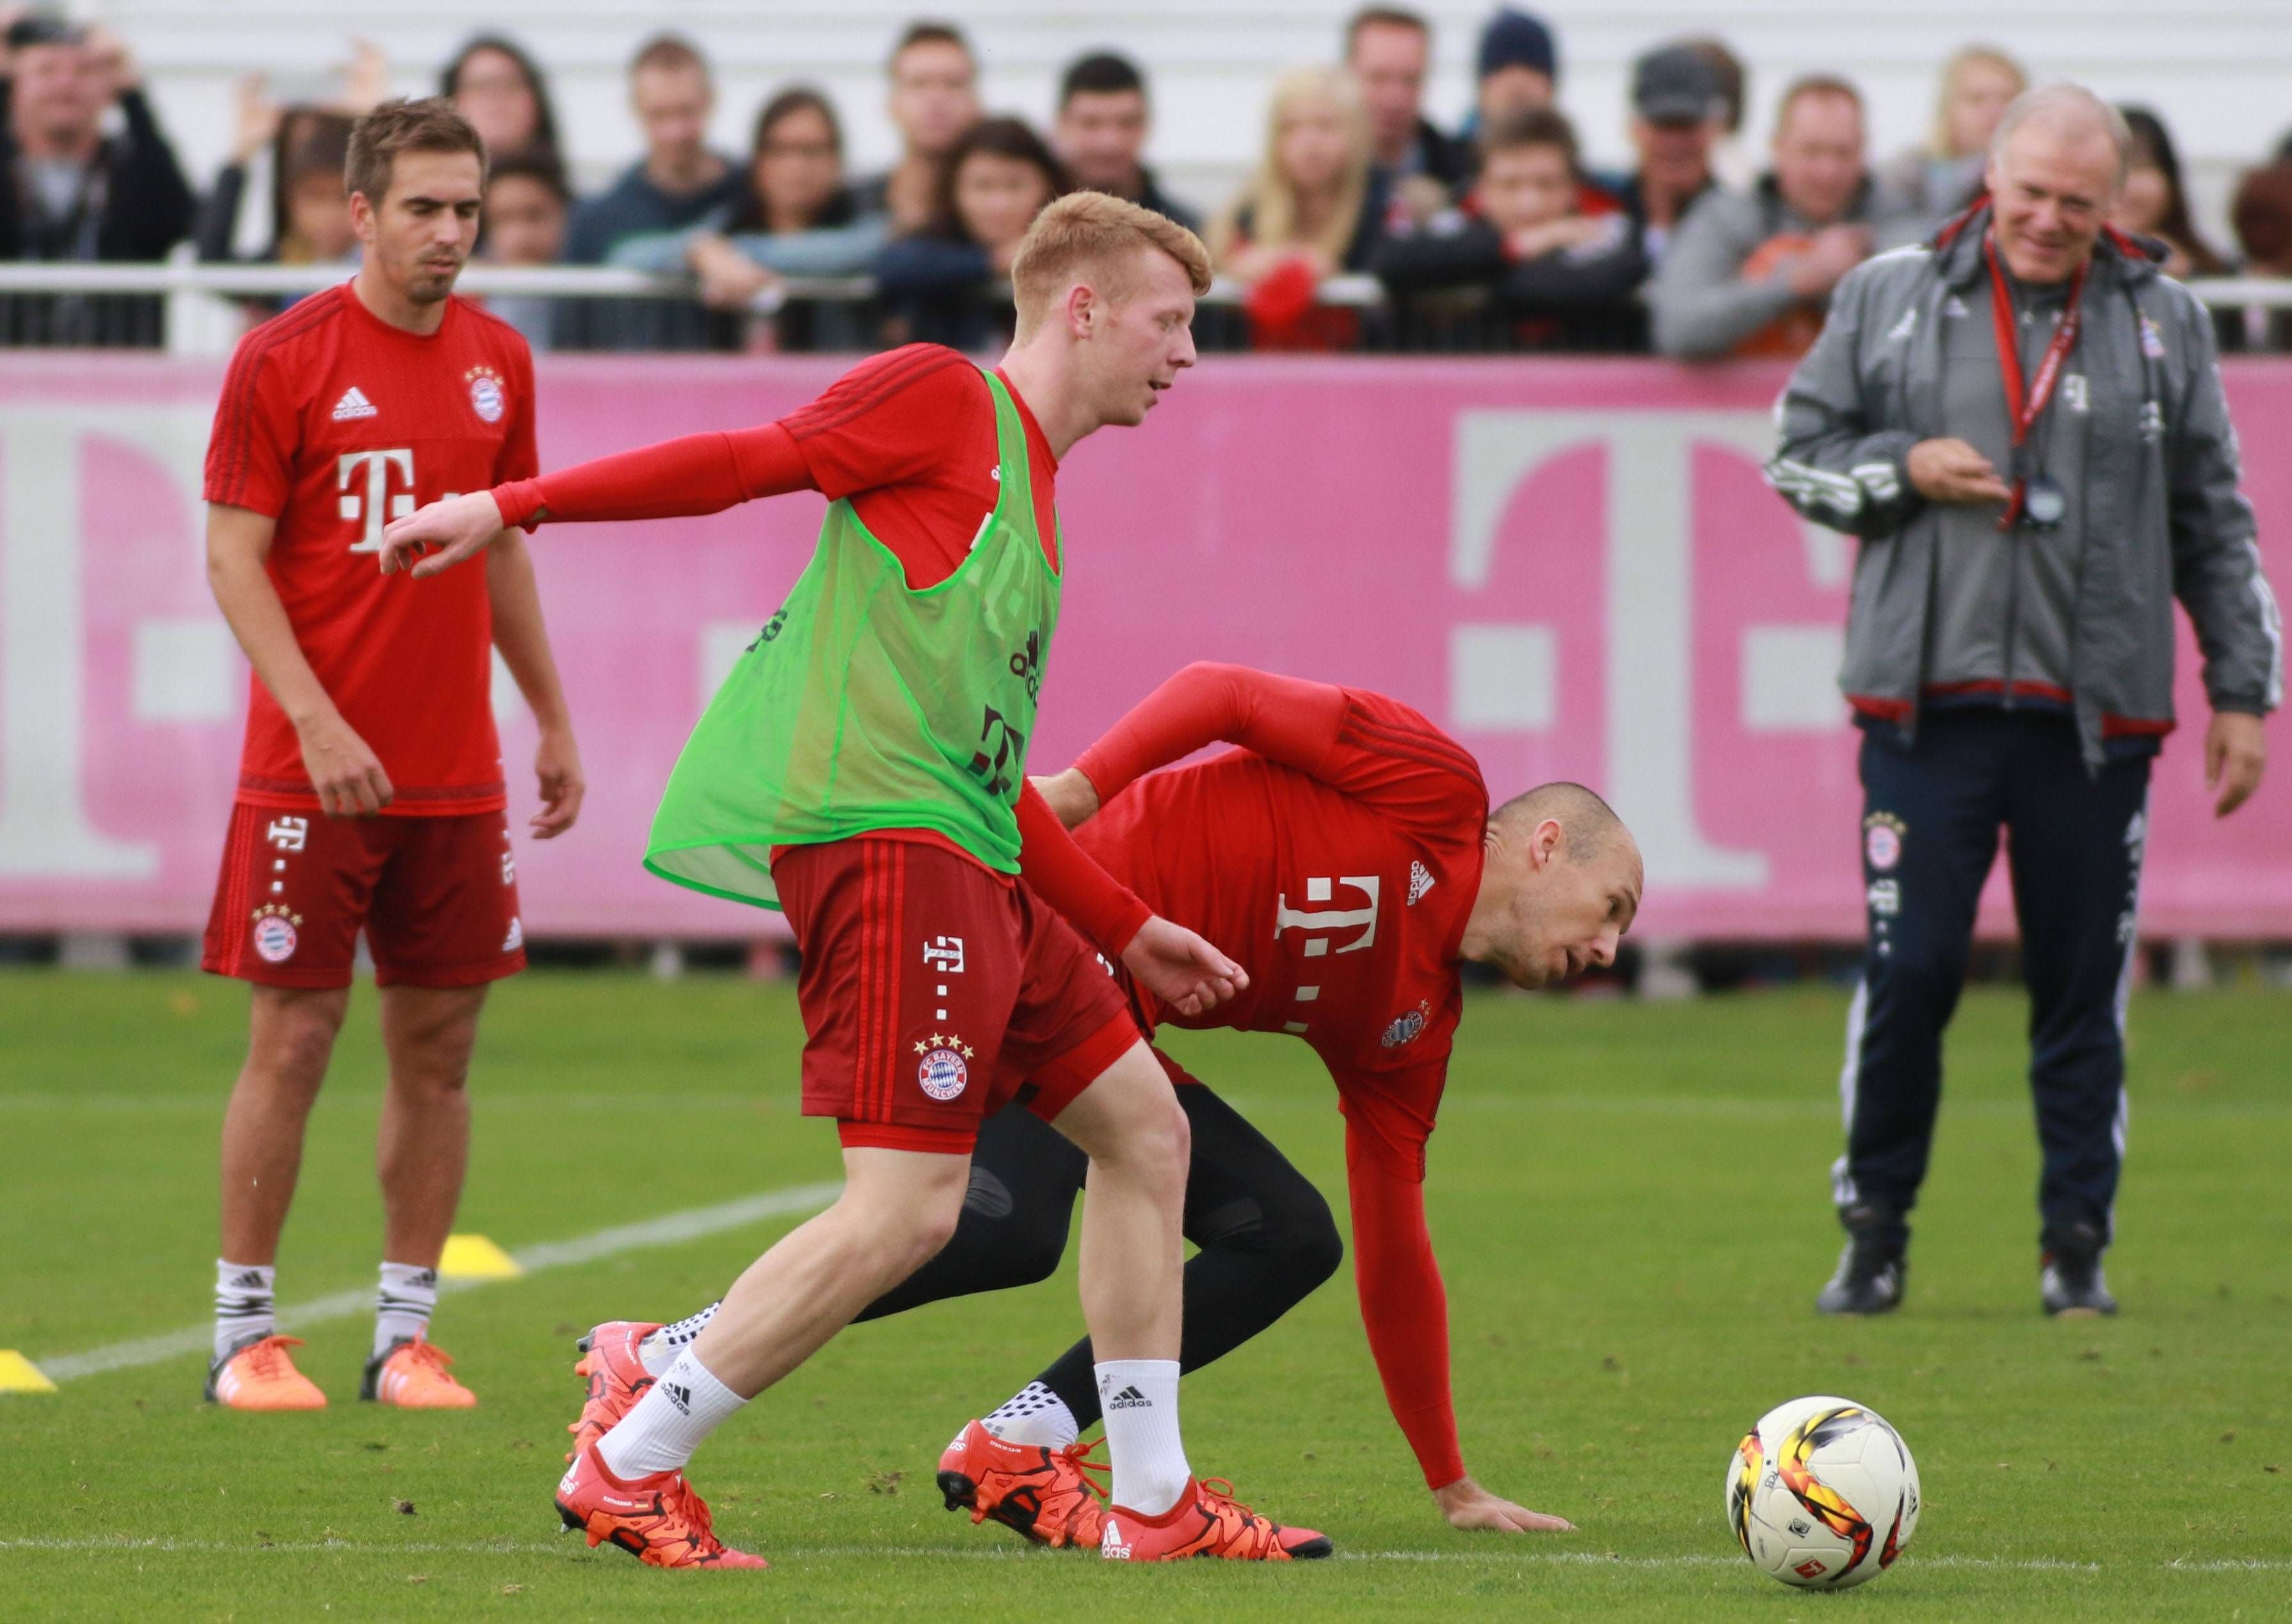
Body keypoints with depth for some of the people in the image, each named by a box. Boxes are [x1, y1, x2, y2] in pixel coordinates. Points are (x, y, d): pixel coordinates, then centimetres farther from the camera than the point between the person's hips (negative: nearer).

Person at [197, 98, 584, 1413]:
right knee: (293, 1040, -3)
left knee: (439, 1047, 5)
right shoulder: (284, 359, -7)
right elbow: (234, 558, -8)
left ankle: (408, 1336, 12)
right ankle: (246, 1332, 6)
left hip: (458, 777, 5)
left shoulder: (497, 359, 9)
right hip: (312, 769, -5)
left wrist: (554, 721, 18)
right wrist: (317, 723, -18)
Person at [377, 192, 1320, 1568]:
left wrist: (1129, 931, 29)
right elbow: (746, 463, -9)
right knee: (908, 1207, -15)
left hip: (973, 864, 10)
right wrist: (515, 509, -17)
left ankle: (1155, 1504, 18)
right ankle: (628, 1469, -7)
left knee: (1144, 1128, 12)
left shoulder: (1031, 495, 25)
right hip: (878, 833, -10)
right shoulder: (945, 399, -1)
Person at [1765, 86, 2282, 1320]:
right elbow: (1796, 453, 11)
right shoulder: (1888, 301, 6)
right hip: (1927, 703, -1)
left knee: (2085, 985, 2)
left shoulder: (2163, 322, 8)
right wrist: (1905, 471, -7)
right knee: (1909, 969, -4)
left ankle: (2076, 1247, 12)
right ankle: (1875, 1235, 10)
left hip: (2096, 711, 1)